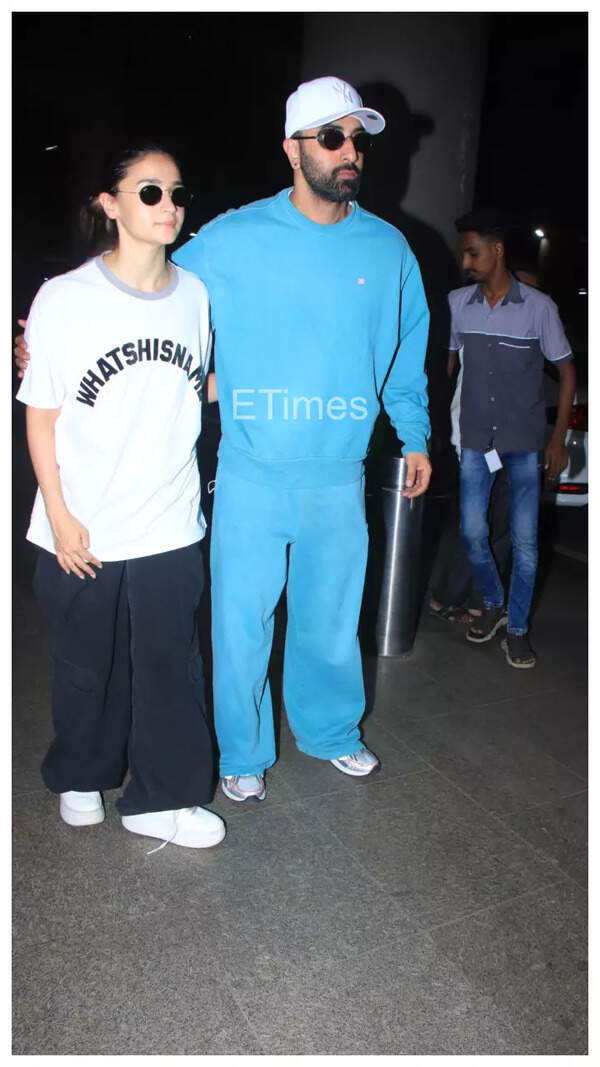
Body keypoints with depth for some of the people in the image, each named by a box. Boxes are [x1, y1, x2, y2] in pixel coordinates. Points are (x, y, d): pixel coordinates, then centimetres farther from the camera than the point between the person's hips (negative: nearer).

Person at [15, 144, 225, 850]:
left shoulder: (194, 294, 2)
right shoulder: (65, 298, -9)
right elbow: (41, 417, -6)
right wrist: (59, 515, -10)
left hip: (170, 526, 3)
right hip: (85, 531, -2)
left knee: (170, 665, 10)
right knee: (87, 664, 16)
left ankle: (161, 798, 29)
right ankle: (80, 777, 42)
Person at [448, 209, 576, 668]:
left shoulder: (538, 306, -7)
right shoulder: (457, 302, 0)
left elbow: (567, 371, -1)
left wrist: (558, 439, -5)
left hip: (525, 441, -2)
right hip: (475, 438, 2)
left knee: (525, 540, 1)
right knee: (473, 532, 4)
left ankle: (517, 628, 17)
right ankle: (493, 604, 30)